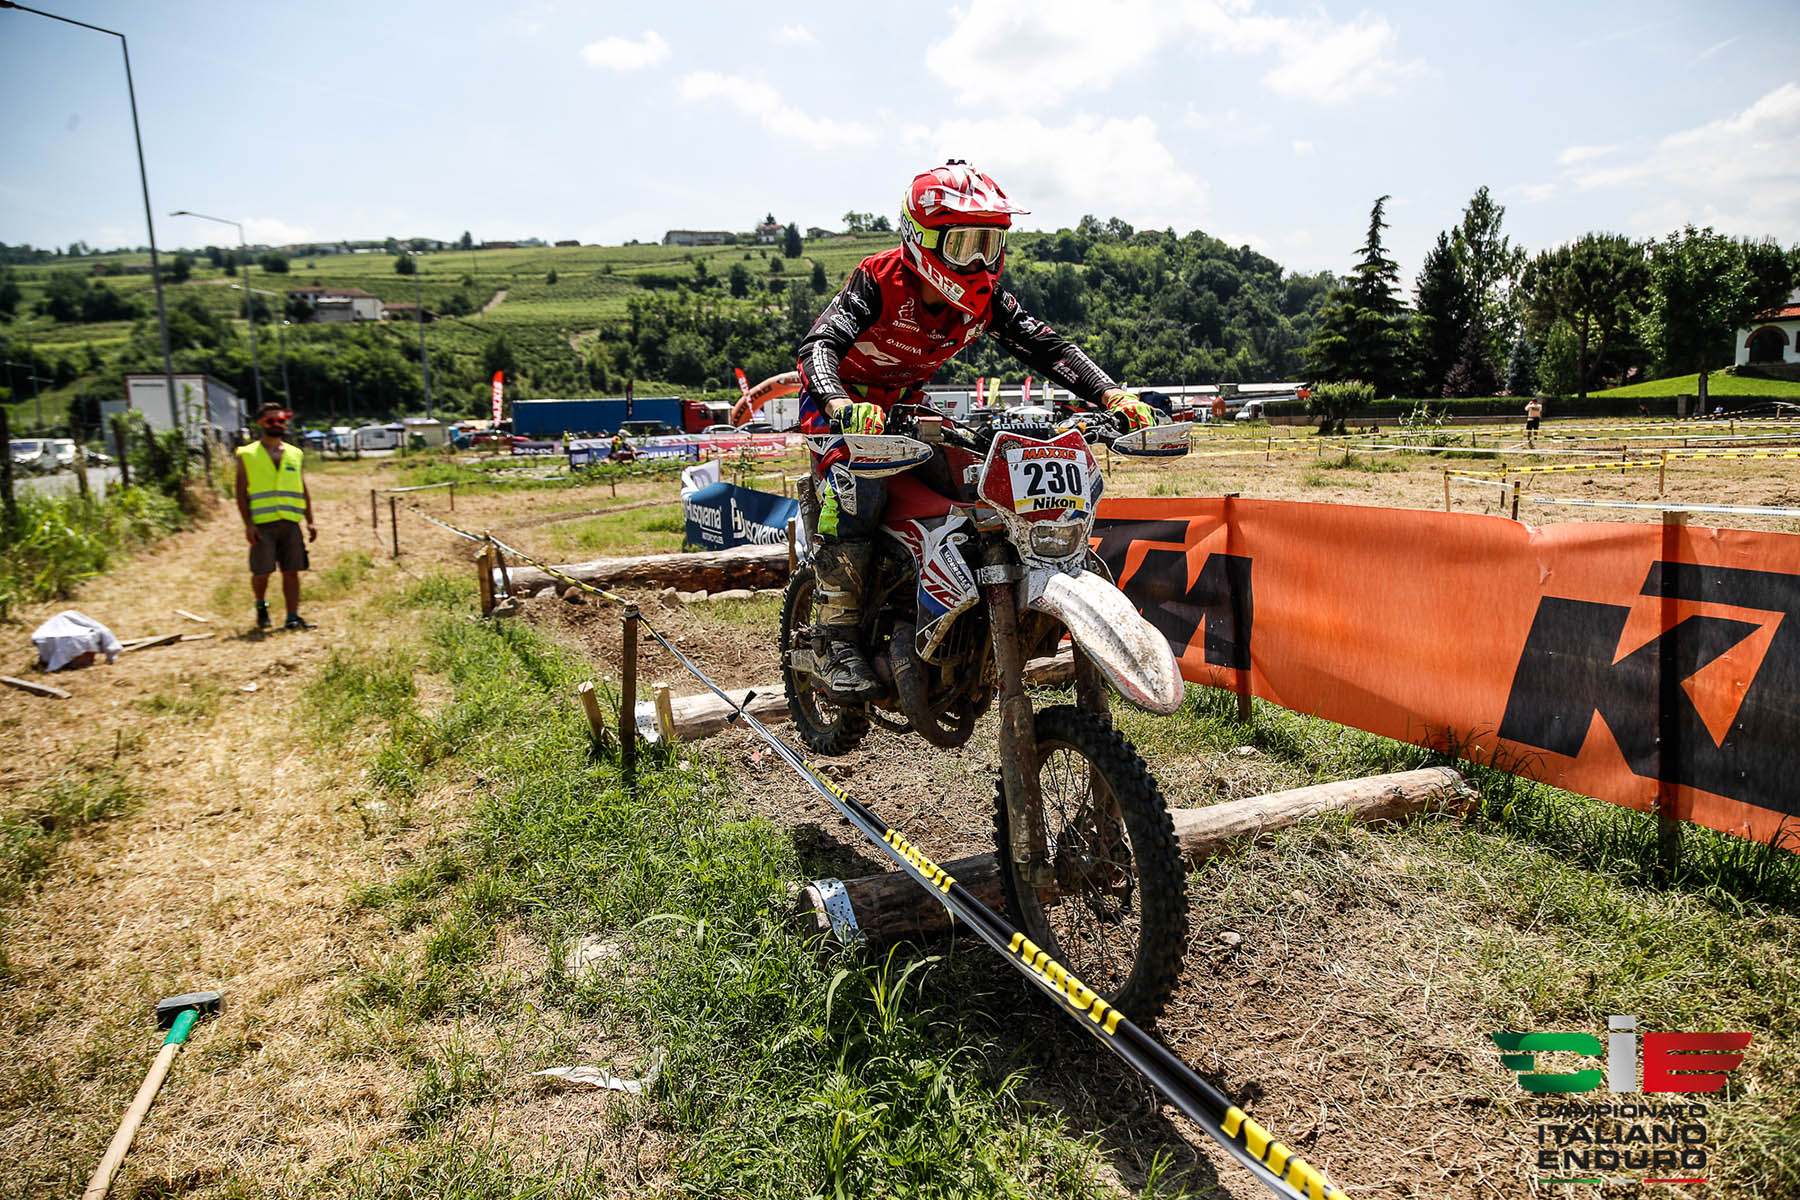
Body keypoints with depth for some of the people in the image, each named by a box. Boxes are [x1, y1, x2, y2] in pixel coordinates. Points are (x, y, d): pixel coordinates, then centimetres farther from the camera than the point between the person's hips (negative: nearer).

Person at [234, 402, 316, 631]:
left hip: (291, 523, 3)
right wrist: (248, 524, -8)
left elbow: (304, 491, 16)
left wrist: (310, 522, 9)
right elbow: (241, 493, 1)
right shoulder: (247, 455, 5)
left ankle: (293, 617, 4)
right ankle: (261, 605, 27)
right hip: (263, 524, -2)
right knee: (261, 572, -1)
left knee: (291, 571, 0)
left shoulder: (294, 454, 15)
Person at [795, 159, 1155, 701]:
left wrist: (1112, 395, -27)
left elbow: (1046, 345, -11)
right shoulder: (880, 281, -26)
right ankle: (837, 638, -28)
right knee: (857, 484, -35)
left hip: (907, 402, 6)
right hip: (843, 397, -6)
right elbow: (820, 342, -38)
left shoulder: (984, 299, -10)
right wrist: (843, 407, -60)